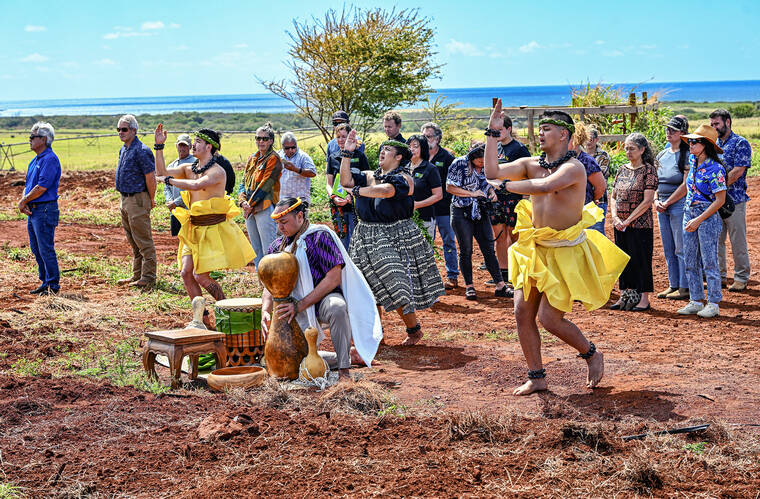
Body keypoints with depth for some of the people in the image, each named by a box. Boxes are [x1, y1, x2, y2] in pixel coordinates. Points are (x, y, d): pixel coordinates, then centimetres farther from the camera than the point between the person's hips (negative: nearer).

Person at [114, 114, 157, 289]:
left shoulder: (141, 151, -16)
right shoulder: (123, 149, 14)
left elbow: (151, 177, -17)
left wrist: (151, 200, -10)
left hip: (137, 199, -10)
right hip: (125, 199, 10)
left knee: (143, 240, -5)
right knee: (133, 241, 15)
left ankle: (148, 278, -1)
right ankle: (137, 275, 24)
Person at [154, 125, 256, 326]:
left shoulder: (217, 171, -15)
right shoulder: (189, 168, 8)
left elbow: (196, 185, -30)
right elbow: (162, 172, 2)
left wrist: (169, 180, -22)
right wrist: (159, 146, -5)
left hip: (213, 228, -7)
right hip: (194, 228, 7)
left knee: (200, 275, -9)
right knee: (186, 272, -1)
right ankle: (203, 317, 11)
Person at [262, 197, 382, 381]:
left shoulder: (320, 236, -11)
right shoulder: (277, 246, 8)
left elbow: (334, 278, -19)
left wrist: (299, 306, -23)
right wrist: (265, 311, -12)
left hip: (325, 298, -6)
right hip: (298, 310, 6)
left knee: (337, 307, -42)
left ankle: (344, 367, -26)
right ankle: (350, 356, 9)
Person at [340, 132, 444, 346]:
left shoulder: (403, 179, -7)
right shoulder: (369, 176, 12)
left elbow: (385, 191, -25)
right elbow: (346, 180, -2)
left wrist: (356, 190, -18)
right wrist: (347, 153, -6)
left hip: (397, 237, -6)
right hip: (368, 237, 6)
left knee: (398, 284, -6)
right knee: (370, 285, 7)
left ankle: (414, 329, 10)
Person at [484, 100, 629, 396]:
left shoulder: (573, 167, -16)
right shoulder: (530, 165, 4)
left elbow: (545, 186, -34)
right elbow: (492, 172, -7)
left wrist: (509, 185, -20)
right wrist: (493, 132, -8)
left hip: (566, 252, -6)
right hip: (535, 250, 7)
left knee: (548, 318, -7)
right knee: (522, 313, 1)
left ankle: (592, 355, 19)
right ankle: (537, 377, 15)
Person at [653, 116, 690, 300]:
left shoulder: (687, 155, -9)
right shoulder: (662, 155, 13)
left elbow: (686, 186, -14)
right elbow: (655, 181, 17)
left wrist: (667, 202, -12)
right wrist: (656, 200, 1)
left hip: (680, 205, -7)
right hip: (663, 207, 7)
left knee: (681, 249, -4)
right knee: (668, 250, 12)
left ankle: (684, 288, 2)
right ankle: (673, 285, 20)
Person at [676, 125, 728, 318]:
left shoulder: (715, 168, -15)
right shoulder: (692, 160, 6)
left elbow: (720, 200, -16)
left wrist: (699, 220, -18)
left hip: (708, 215, -7)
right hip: (689, 213, 8)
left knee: (709, 262, -3)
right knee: (690, 261, 9)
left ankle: (713, 304, 5)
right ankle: (696, 301, 16)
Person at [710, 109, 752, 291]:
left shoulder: (740, 143, -5)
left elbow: (738, 172, -14)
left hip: (734, 199, -6)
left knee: (738, 242, -1)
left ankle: (741, 279, 8)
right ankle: (720, 276, 18)